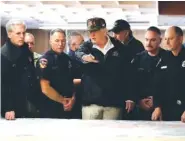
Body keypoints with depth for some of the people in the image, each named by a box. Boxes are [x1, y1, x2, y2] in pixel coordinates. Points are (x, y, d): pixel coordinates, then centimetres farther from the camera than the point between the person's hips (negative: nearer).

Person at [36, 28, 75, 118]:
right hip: (50, 110, -6)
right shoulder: (45, 60, -11)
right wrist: (63, 100, -9)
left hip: (68, 108, 6)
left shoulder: (67, 59, 8)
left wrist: (73, 98, -1)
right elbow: (45, 89, -17)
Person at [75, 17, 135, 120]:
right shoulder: (87, 46, 4)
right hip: (91, 101, 0)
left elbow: (127, 73, 7)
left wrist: (129, 97, 3)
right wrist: (84, 57, -43)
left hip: (114, 102, 0)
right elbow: (78, 54, -19)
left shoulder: (118, 47, 5)